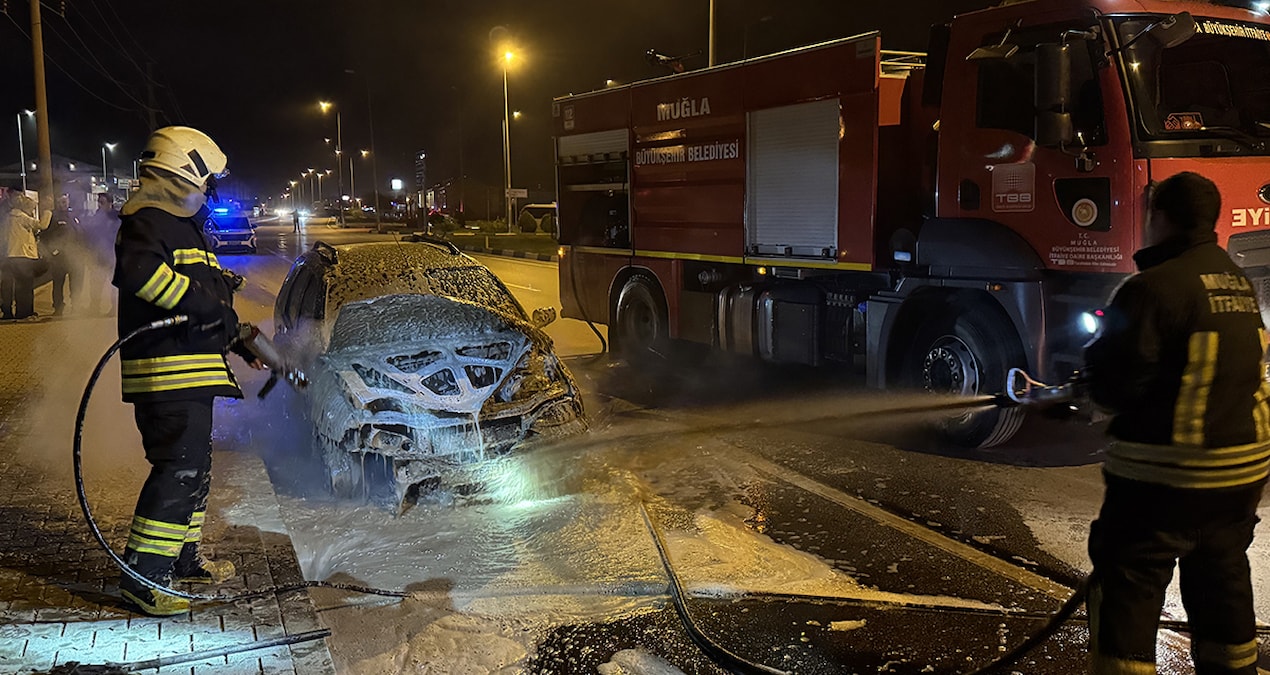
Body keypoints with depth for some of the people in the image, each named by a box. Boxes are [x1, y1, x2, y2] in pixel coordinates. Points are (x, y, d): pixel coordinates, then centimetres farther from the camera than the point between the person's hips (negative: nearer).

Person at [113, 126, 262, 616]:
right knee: (180, 468, -13)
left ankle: (184, 556, 31)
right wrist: (203, 303, -26)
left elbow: (203, 293, 31)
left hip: (191, 372, 11)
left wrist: (240, 340, 27)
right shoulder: (148, 220, -9)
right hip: (168, 373, -11)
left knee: (194, 465, 18)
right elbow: (140, 272, -30)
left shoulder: (180, 223, 24)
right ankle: (142, 575, -8)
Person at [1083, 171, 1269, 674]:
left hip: (1169, 472, -8)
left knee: (1127, 586, -1)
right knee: (1222, 579, 22)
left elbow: (1114, 386, -20)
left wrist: (1097, 355, 2)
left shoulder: (1153, 287, -17)